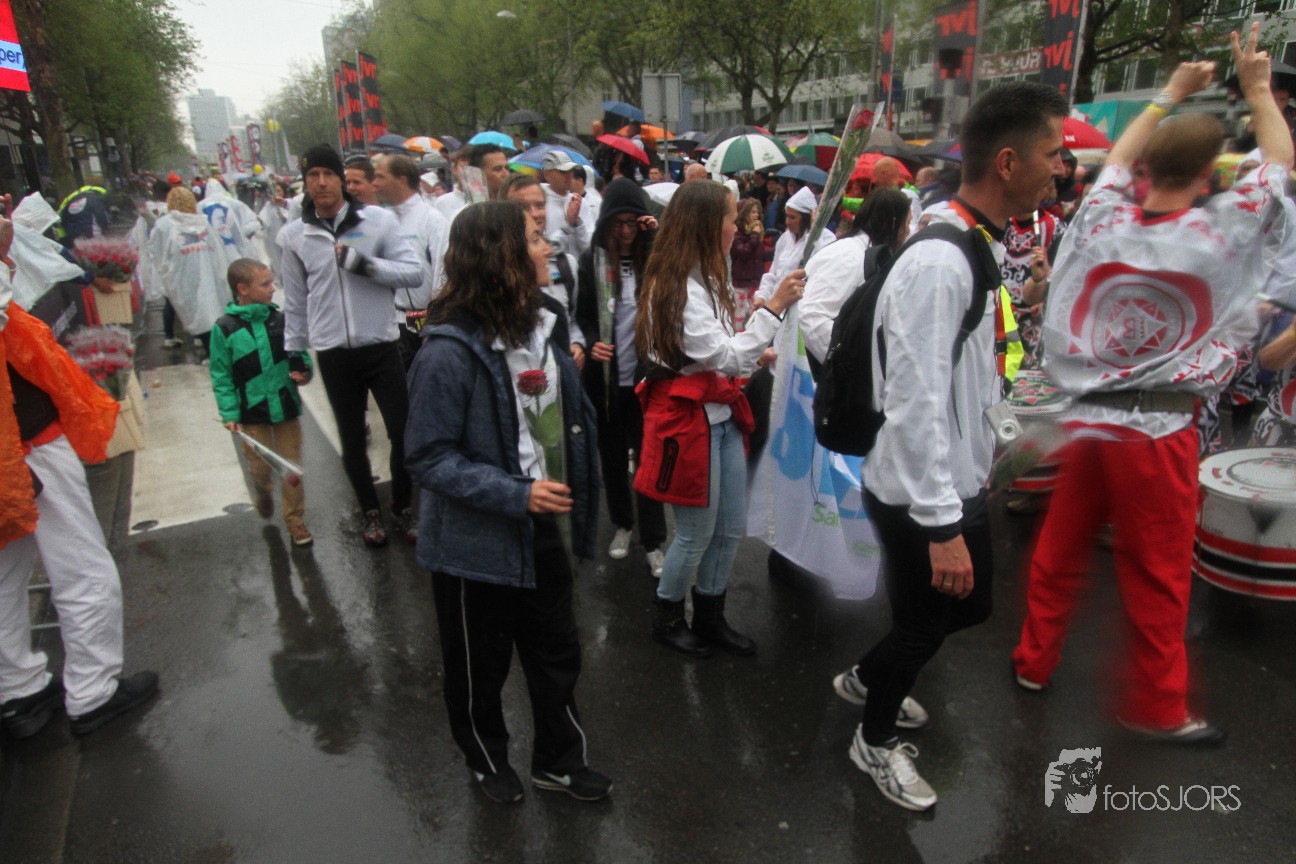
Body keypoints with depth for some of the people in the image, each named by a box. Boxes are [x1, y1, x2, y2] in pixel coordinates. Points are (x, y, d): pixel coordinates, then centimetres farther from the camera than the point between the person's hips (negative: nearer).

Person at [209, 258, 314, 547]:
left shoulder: (281, 319, -3)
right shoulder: (224, 328, -10)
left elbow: (301, 353, 8)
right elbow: (221, 376, -5)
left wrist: (304, 371, -13)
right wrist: (229, 413, -10)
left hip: (286, 406, 2)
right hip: (252, 413, -2)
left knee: (292, 468, 7)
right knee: (260, 467, 10)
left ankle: (295, 520, 24)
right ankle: (263, 492, 46)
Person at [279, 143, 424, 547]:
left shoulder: (378, 219, -6)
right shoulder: (294, 234, 2)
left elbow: (415, 272, -10)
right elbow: (295, 298, 11)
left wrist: (366, 264, -23)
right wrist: (293, 349, 13)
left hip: (381, 346, -2)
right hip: (333, 353, 2)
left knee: (402, 431, 3)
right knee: (352, 439, 14)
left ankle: (403, 506, 27)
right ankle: (370, 511, 34)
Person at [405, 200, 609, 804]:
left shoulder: (544, 323, -1)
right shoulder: (451, 352, -24)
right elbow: (430, 459, -20)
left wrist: (576, 507, 11)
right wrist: (516, 495, -28)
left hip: (545, 530, 6)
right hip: (479, 544, -6)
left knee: (556, 651, 20)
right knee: (479, 665, 18)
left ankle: (558, 761, 43)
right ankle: (487, 760, 46)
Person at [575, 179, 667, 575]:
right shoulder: (591, 261, 1)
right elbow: (582, 316, 3)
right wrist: (591, 344, -17)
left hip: (647, 376, -1)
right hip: (606, 377, 2)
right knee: (612, 455, 15)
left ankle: (654, 541, 13)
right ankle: (622, 524, 35)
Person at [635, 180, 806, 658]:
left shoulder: (701, 279, 12)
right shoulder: (677, 288, -20)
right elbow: (726, 358, -23)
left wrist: (754, 354, 14)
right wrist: (773, 307, -23)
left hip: (720, 414, 9)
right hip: (687, 418, -9)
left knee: (731, 527, 15)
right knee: (696, 534, 6)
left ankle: (710, 618, 33)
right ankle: (668, 619, 30)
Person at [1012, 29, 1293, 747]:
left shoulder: (1102, 220, -1)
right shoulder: (1222, 232, -7)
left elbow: (1118, 157, 21)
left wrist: (1171, 95, 33)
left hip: (1087, 415, 4)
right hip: (1158, 428, -3)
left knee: (1060, 548, 15)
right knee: (1158, 574, 7)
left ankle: (1034, 660, 30)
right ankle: (1157, 707, 21)